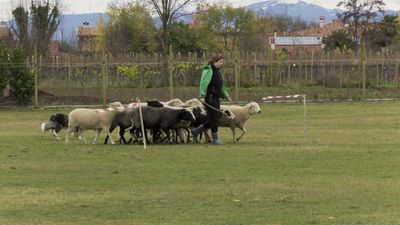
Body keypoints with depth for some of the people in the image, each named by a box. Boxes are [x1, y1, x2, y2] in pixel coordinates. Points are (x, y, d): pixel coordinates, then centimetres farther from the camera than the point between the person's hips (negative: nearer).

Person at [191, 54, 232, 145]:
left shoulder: (219, 71, 18)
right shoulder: (208, 70, -11)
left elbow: (222, 86, 28)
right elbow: (203, 83, -20)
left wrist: (226, 96, 27)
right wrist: (202, 96, -28)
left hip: (215, 98, 9)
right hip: (209, 98, -9)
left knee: (215, 118, 8)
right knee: (214, 118, -8)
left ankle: (196, 131, 17)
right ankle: (215, 139, 0)